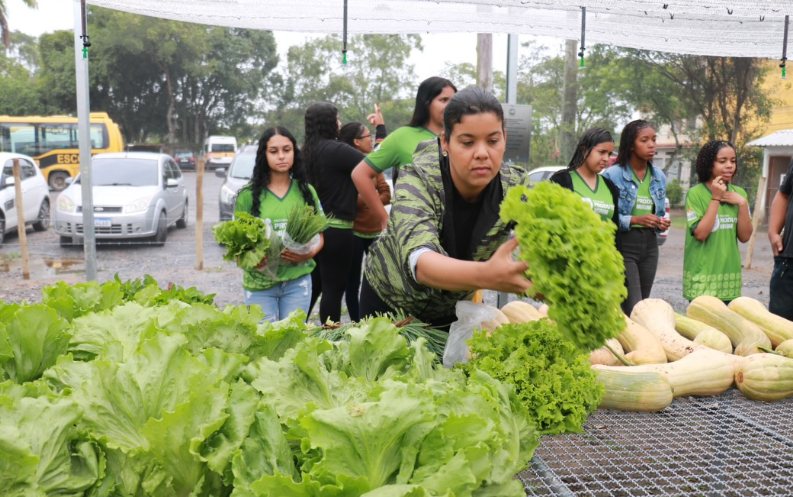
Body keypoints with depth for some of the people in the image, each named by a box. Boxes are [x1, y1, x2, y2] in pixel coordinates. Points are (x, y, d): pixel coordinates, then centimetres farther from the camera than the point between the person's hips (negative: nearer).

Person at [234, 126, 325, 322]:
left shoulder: (306, 191, 4)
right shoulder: (248, 195, -2)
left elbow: (318, 236, 9)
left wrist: (309, 253, -12)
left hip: (297, 280, 1)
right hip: (259, 282, -1)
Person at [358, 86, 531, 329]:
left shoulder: (514, 187, -20)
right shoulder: (417, 180, -30)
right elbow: (419, 261, -46)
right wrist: (486, 275, -66)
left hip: (455, 307, 3)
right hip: (390, 301, -2)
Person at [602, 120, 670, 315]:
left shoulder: (659, 176, 10)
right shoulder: (612, 174, -10)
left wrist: (661, 223, -1)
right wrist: (634, 220, -22)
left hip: (649, 246, 7)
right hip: (622, 245, -6)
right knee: (634, 308, -12)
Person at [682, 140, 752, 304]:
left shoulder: (739, 193, 6)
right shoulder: (695, 193, -8)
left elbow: (744, 236, 3)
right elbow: (700, 233, -17)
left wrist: (742, 203, -8)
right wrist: (715, 198, -16)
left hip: (730, 275, 5)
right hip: (702, 276, -5)